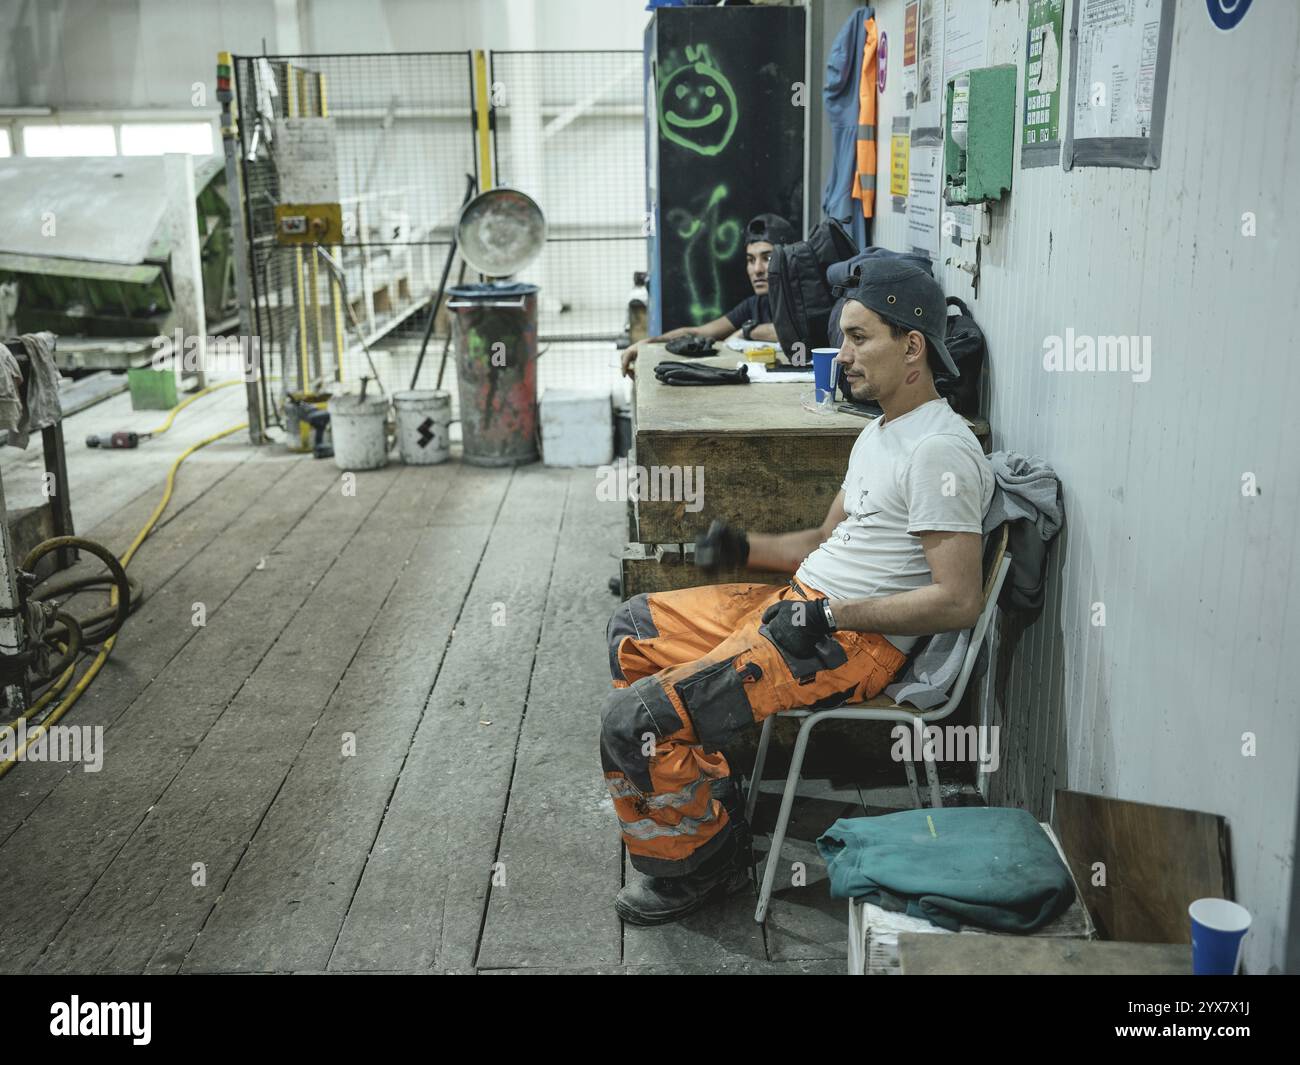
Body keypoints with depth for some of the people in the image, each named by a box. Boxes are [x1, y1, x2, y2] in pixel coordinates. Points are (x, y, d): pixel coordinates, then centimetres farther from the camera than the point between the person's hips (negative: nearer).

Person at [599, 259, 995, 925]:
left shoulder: (939, 451, -17)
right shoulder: (880, 434, 16)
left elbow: (958, 601, -23)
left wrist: (830, 616, -22)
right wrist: (746, 549, 8)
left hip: (851, 643, -11)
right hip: (798, 604, 11)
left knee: (634, 718, -19)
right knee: (633, 629, 19)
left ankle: (698, 863, 6)